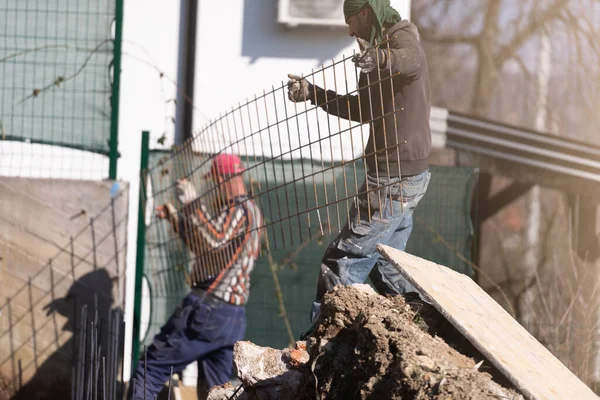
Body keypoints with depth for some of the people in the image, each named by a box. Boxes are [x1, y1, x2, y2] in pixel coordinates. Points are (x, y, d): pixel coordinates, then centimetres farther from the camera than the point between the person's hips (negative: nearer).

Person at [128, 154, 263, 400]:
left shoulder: (239, 210, -8)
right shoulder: (252, 211, 23)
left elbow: (213, 241, -26)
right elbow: (205, 249, 31)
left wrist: (192, 203, -23)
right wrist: (177, 220, 28)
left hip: (207, 308, -10)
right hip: (234, 318, 10)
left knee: (150, 369, -6)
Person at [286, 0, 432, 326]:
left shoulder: (402, 38, -12)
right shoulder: (382, 48, 19)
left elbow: (410, 61, -39)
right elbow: (362, 111, 27)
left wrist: (381, 59, -59)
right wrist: (312, 93, 22)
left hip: (395, 176, -11)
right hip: (408, 176, 11)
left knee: (345, 260, -8)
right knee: (386, 267, 16)